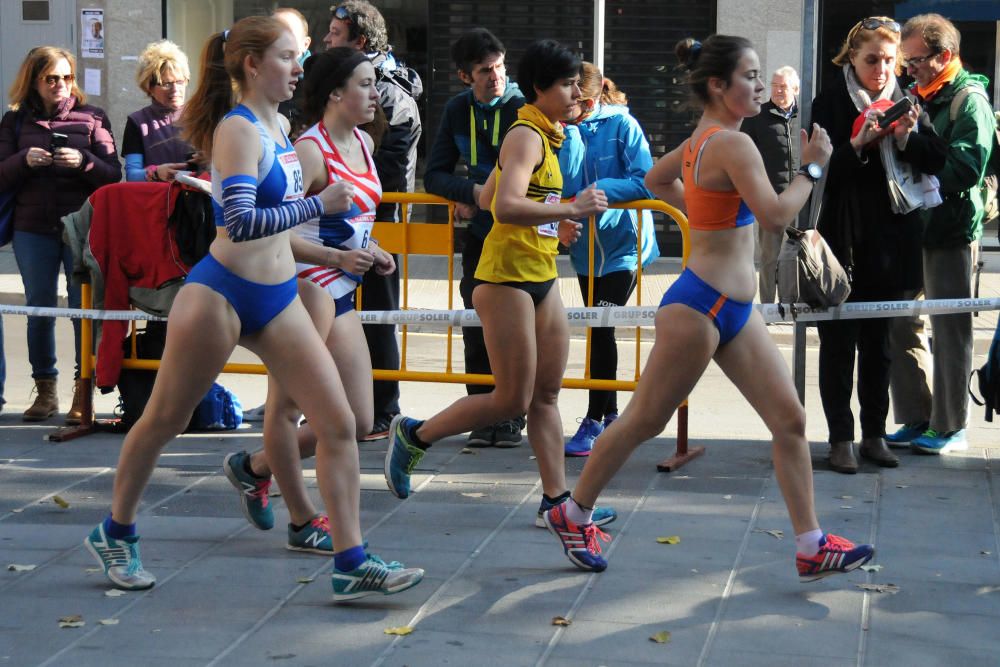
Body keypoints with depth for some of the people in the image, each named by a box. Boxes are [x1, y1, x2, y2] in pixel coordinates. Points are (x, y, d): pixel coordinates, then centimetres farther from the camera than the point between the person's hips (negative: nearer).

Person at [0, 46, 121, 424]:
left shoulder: (91, 118, 6)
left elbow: (113, 174, 1)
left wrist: (84, 161, -17)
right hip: (33, 229, 2)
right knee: (39, 308, 6)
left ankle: (83, 393, 0)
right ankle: (45, 391, 16)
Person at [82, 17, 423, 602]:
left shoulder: (281, 127, 10)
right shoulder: (237, 129, -15)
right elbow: (240, 222, -28)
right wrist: (319, 204, -27)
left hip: (278, 300, 8)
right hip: (220, 295, -7)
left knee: (338, 423, -3)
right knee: (164, 421, 9)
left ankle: (351, 563, -1)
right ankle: (116, 535, 29)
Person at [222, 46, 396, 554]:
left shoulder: (363, 144, 13)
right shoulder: (309, 150, -14)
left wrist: (370, 251, 11)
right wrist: (337, 257, -26)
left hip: (341, 294, 10)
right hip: (303, 288, -9)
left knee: (358, 422, 9)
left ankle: (254, 467, 27)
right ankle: (303, 522, 14)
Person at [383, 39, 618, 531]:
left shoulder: (542, 135, 15)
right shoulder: (526, 137, -15)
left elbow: (486, 198, 22)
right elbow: (505, 207, -30)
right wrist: (569, 209, -30)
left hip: (539, 277, 10)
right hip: (507, 278, -10)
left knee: (547, 393, 9)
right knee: (512, 400, -4)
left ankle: (556, 500, 14)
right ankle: (414, 435, 12)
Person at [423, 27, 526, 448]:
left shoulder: (524, 107, -10)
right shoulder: (458, 110, 4)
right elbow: (434, 175, 4)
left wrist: (483, 198, -16)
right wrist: (472, 191, -15)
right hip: (479, 234, 4)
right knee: (477, 329, 4)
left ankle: (511, 417, 9)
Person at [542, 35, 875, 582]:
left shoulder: (703, 138, 11)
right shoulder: (732, 144, -18)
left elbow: (655, 180, 28)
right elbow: (775, 215, -29)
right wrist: (812, 167, -16)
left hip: (735, 309, 10)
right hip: (699, 305, -10)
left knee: (790, 420, 4)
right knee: (645, 421, 5)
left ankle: (811, 548, 8)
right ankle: (572, 515, 23)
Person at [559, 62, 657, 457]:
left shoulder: (622, 126, -12)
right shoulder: (568, 128, 1)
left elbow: (647, 182, -19)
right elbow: (567, 185, -9)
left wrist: (598, 192, -25)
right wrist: (569, 132, -18)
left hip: (623, 244, -6)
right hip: (587, 246, 6)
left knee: (602, 330, -10)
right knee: (597, 332, 14)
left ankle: (594, 423, -3)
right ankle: (610, 416, 27)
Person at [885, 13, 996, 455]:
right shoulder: (918, 99, 14)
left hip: (951, 231, -7)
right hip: (911, 227, 7)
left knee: (950, 331, 2)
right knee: (902, 326, 9)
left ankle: (950, 426, 11)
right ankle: (917, 419, 19)